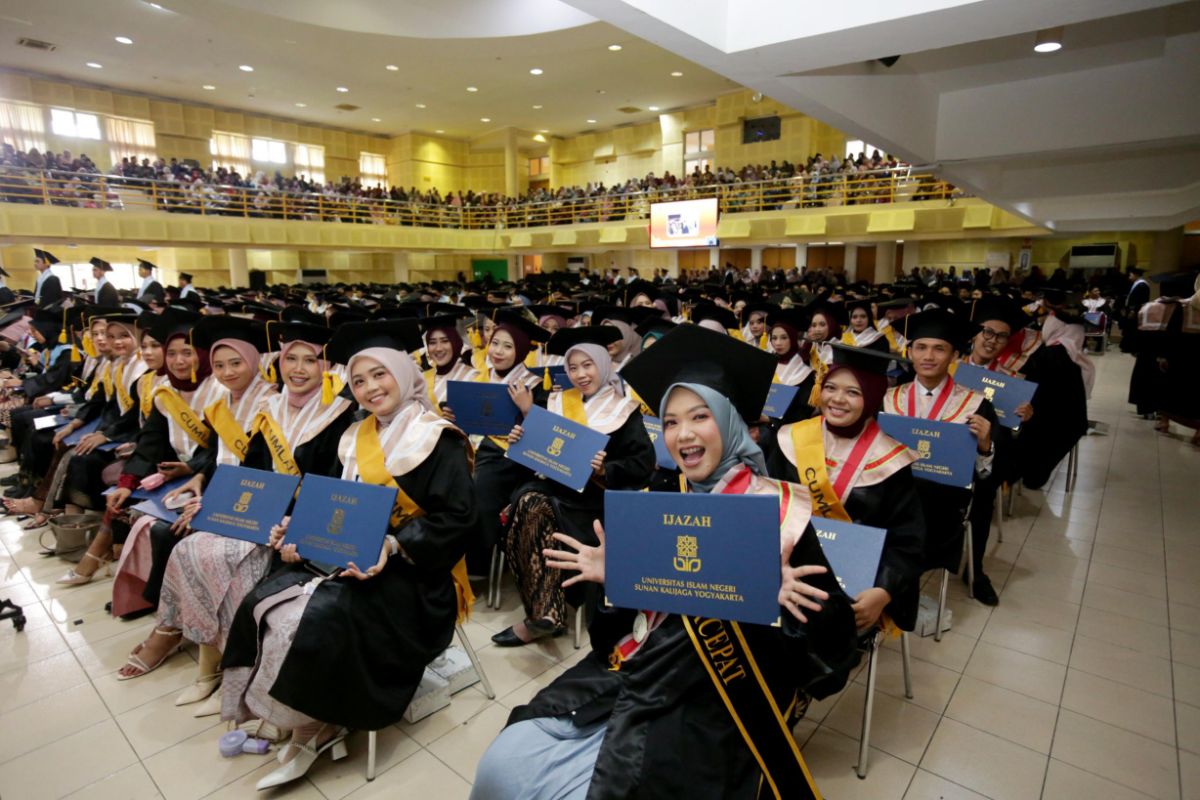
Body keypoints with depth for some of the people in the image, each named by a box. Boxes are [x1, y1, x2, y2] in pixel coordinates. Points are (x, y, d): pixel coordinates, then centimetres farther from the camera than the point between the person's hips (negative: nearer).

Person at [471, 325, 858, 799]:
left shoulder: (778, 509, -6)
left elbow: (833, 637, -6)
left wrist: (777, 598, -24)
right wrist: (612, 576, -2)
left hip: (710, 701, -5)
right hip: (628, 673, 5)